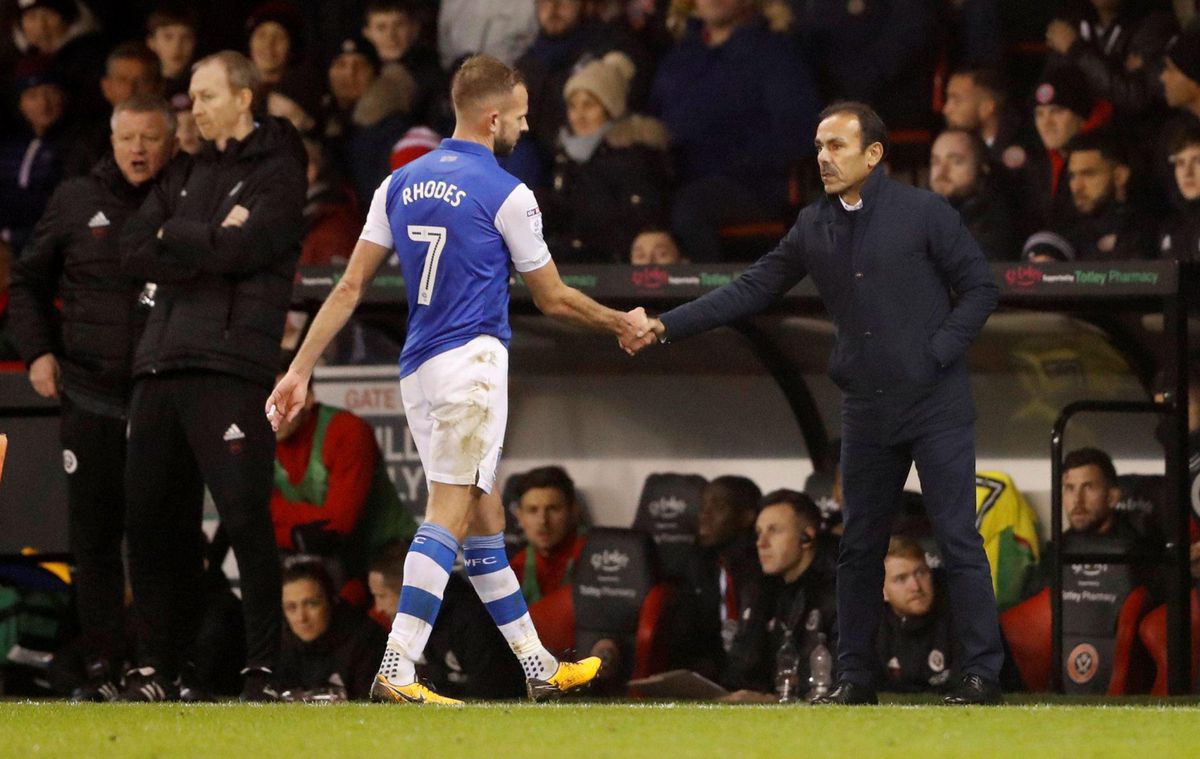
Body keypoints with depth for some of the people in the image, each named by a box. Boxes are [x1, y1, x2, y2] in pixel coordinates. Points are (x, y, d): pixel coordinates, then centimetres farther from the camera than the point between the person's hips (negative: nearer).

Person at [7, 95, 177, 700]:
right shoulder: (76, 203, 9)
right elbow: (30, 281, 17)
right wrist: (37, 350, 3)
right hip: (90, 397, 2)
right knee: (94, 537, 1)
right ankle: (102, 668, 5)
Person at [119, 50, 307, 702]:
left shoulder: (277, 172, 2)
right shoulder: (186, 174, 22)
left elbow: (243, 247, -13)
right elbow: (135, 251, 9)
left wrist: (175, 234, 1)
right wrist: (209, 242, -5)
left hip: (230, 365, -7)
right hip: (161, 365, 7)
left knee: (245, 518, -10)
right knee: (150, 521, 5)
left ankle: (263, 666, -7)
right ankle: (155, 665, 12)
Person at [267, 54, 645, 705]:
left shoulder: (401, 185, 10)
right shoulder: (506, 196, -7)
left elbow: (349, 288, 8)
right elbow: (553, 299, 2)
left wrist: (301, 369, 9)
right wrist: (624, 324, 19)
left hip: (418, 371, 7)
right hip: (472, 360, -7)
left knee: (483, 515, 12)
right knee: (450, 513, -12)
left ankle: (538, 667, 20)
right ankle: (396, 671, -23)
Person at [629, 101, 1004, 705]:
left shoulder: (922, 213, -7)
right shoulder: (814, 227, 7)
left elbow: (980, 288, -3)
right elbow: (752, 289, 8)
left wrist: (938, 353, -14)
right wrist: (668, 326, 1)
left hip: (936, 406, -5)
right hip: (867, 412, 5)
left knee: (957, 538, -7)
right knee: (858, 546, 8)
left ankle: (982, 673, -3)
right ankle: (854, 676, 16)